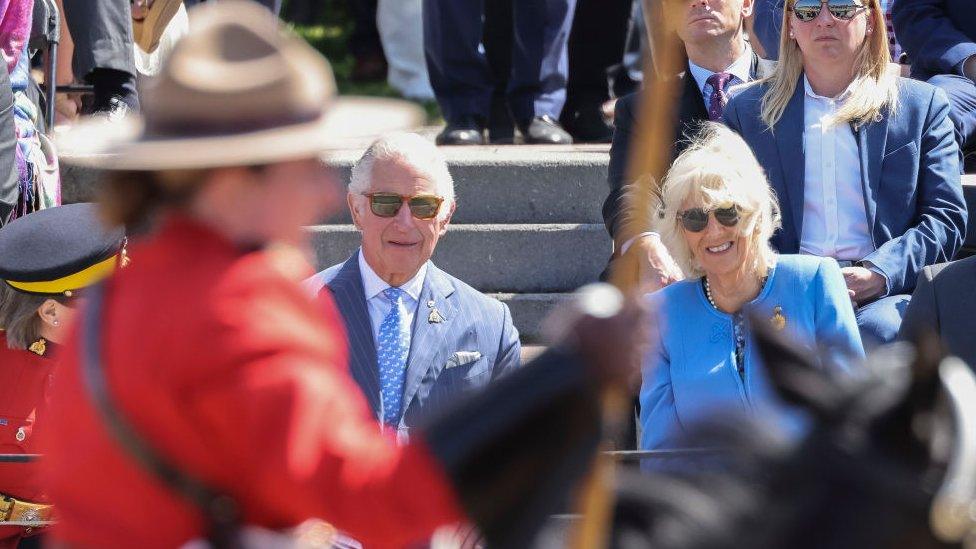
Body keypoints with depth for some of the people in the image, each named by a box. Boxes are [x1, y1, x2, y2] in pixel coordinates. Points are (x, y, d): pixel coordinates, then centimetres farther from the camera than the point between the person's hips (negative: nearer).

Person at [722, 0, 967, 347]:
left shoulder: (923, 104, 16)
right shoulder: (748, 110, 20)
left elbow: (947, 217, 8)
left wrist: (878, 274, -11)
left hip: (885, 294, 0)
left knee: (876, 329, -37)